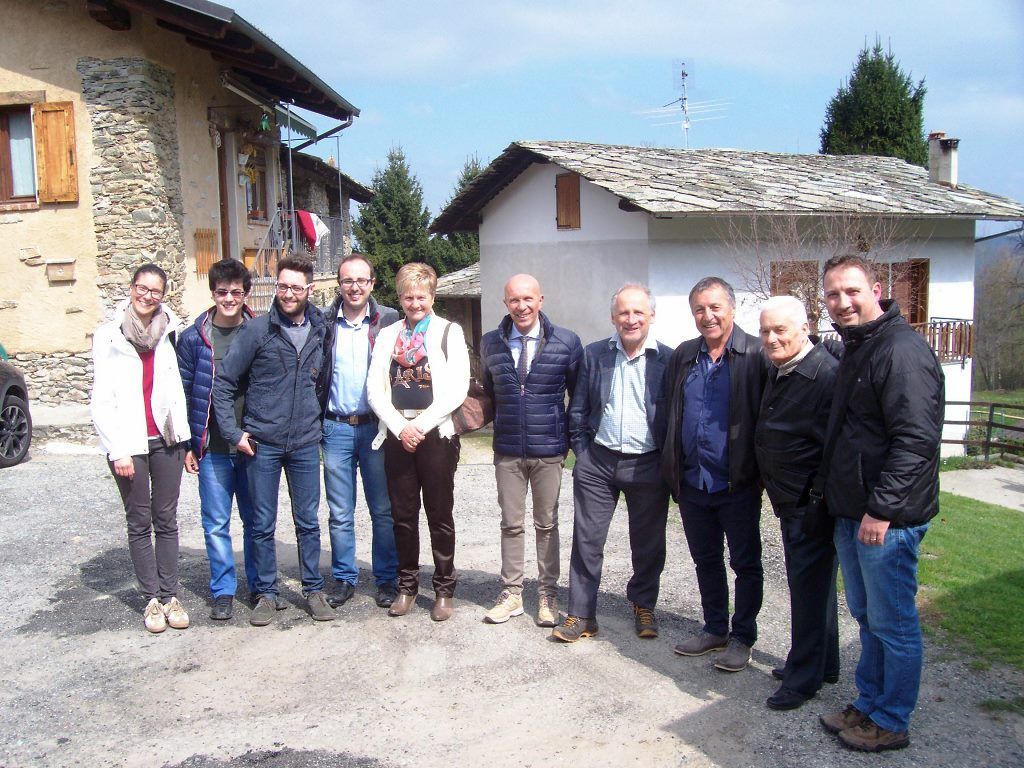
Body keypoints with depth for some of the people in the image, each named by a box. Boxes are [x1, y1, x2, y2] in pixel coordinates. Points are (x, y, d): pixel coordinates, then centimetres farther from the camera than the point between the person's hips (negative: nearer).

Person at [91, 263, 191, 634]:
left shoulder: (171, 332, 4)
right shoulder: (109, 335, -2)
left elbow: (181, 386, 8)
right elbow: (102, 399, -4)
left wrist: (184, 435, 0)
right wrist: (116, 449, -9)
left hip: (167, 438, 2)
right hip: (129, 443, -2)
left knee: (166, 520, 8)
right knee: (139, 523, 6)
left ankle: (170, 595, 16)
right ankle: (152, 598, 15)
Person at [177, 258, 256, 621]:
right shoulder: (193, 338, 1)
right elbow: (184, 393, 4)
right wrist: (188, 446, 1)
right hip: (212, 449, 0)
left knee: (256, 519, 10)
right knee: (216, 523, 6)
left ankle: (259, 586, 25)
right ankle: (223, 591, 20)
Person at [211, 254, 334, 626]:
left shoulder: (320, 330, 4)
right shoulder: (257, 330, -5)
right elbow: (223, 382, -3)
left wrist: (319, 421, 10)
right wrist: (233, 432, -7)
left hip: (305, 443, 2)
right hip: (262, 443, -2)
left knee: (308, 521, 10)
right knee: (263, 524, 7)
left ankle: (314, 590, 22)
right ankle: (267, 593, 21)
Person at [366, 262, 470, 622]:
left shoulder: (449, 332, 2)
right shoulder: (387, 335, 12)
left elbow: (457, 388, -7)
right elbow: (375, 388, 5)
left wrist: (421, 425, -12)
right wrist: (400, 427, -8)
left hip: (436, 434, -3)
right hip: (396, 434, 3)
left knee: (440, 515, 4)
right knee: (402, 515, 9)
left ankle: (444, 589, 16)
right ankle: (407, 585, 23)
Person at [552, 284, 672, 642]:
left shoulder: (669, 360, -4)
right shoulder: (593, 354, 2)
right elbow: (578, 410, 6)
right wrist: (582, 451, 1)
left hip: (648, 465, -1)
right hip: (597, 464, 1)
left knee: (648, 544, 12)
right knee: (586, 540, 5)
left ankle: (643, 606, 32)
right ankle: (581, 614, 15)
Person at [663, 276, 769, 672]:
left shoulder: (756, 355, -9)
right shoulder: (683, 356, 8)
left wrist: (763, 471, -12)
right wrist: (673, 469, 10)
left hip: (738, 484, -5)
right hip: (692, 484, 6)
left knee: (746, 564, 9)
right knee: (706, 561, 18)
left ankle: (743, 636, 23)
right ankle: (714, 629, 33)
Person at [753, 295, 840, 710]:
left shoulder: (825, 375, -21)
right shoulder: (778, 370, 8)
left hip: (811, 503, -10)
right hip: (791, 501, 10)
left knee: (809, 586, 2)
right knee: (813, 583, 21)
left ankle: (803, 678, 16)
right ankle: (824, 664, 37)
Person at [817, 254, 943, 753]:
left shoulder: (902, 350, -17)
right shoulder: (855, 349, 14)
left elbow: (916, 440, -23)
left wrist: (882, 507, -23)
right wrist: (840, 497, 19)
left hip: (887, 519, -9)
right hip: (851, 513, 10)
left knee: (893, 624, 5)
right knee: (867, 617, 19)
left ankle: (891, 724, 19)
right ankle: (869, 705, 33)